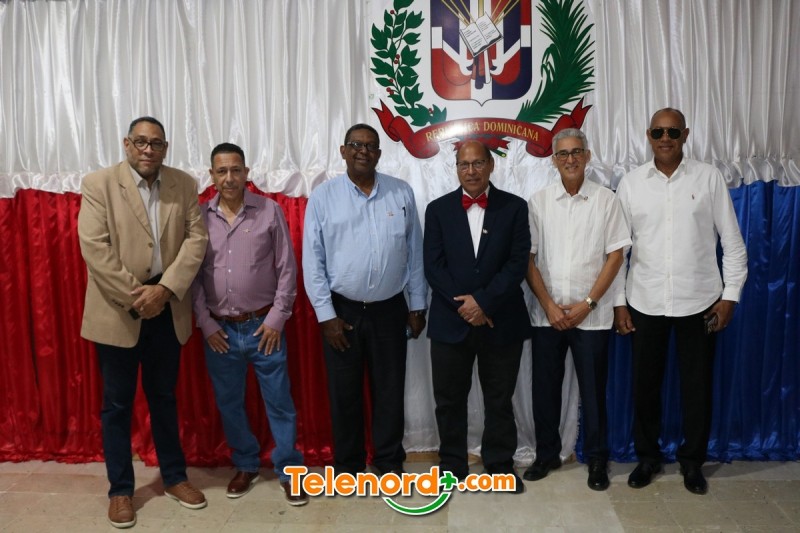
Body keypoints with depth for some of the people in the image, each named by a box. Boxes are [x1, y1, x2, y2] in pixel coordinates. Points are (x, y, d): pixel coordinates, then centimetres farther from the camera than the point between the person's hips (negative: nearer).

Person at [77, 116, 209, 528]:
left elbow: (196, 239, -4)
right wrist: (134, 296, -16)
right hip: (117, 310, -2)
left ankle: (174, 477, 30)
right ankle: (120, 489, 24)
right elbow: (94, 247, -13)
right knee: (117, 403, 9)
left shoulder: (184, 185, 3)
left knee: (164, 397, 16)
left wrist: (164, 289, -15)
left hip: (168, 307, 3)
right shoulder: (98, 184, -5)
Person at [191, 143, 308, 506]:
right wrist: (205, 323, -2)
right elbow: (193, 275, 3)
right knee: (229, 404, 14)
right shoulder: (200, 217, 0)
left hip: (263, 326, -2)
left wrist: (276, 318, -7)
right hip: (219, 330, 2)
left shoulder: (269, 211, -5)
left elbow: (287, 268, -4)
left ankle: (288, 471, 22)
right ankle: (245, 466, 34)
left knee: (279, 402, 6)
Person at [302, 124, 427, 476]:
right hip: (342, 310, -1)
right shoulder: (322, 197, -3)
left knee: (389, 390, 13)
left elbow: (415, 253, 4)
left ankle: (389, 459, 32)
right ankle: (347, 464, 30)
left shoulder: (402, 193, 1)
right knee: (344, 393, 11)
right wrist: (326, 315, -7)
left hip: (390, 309, 1)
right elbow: (312, 261, -4)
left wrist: (418, 305, 4)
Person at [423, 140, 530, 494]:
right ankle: (452, 464, 28)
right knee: (449, 399, 10)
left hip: (501, 321, 0)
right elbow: (433, 266, -3)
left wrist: (483, 301, -15)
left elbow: (518, 263, -6)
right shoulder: (438, 209, 4)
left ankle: (500, 465, 28)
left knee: (499, 400, 11)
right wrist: (464, 305, -13)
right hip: (450, 321, 1)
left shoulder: (514, 207, 2)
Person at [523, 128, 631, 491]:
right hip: (547, 314, 1)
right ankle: (547, 453, 26)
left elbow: (615, 255, -2)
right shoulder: (538, 202, 2)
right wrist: (548, 305, -7)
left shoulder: (605, 200, -1)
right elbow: (528, 258, 1)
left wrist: (588, 303, -9)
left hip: (592, 315, -1)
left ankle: (596, 458, 24)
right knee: (545, 387, 9)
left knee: (593, 390, 7)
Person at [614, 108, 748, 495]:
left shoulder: (709, 178, -1)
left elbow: (732, 241, 2)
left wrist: (731, 294, -4)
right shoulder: (631, 184, 1)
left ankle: (692, 461, 29)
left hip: (699, 301, 0)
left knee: (697, 385, 10)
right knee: (645, 384, 10)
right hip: (644, 302, 1)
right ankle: (647, 456, 29)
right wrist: (618, 301, 0)